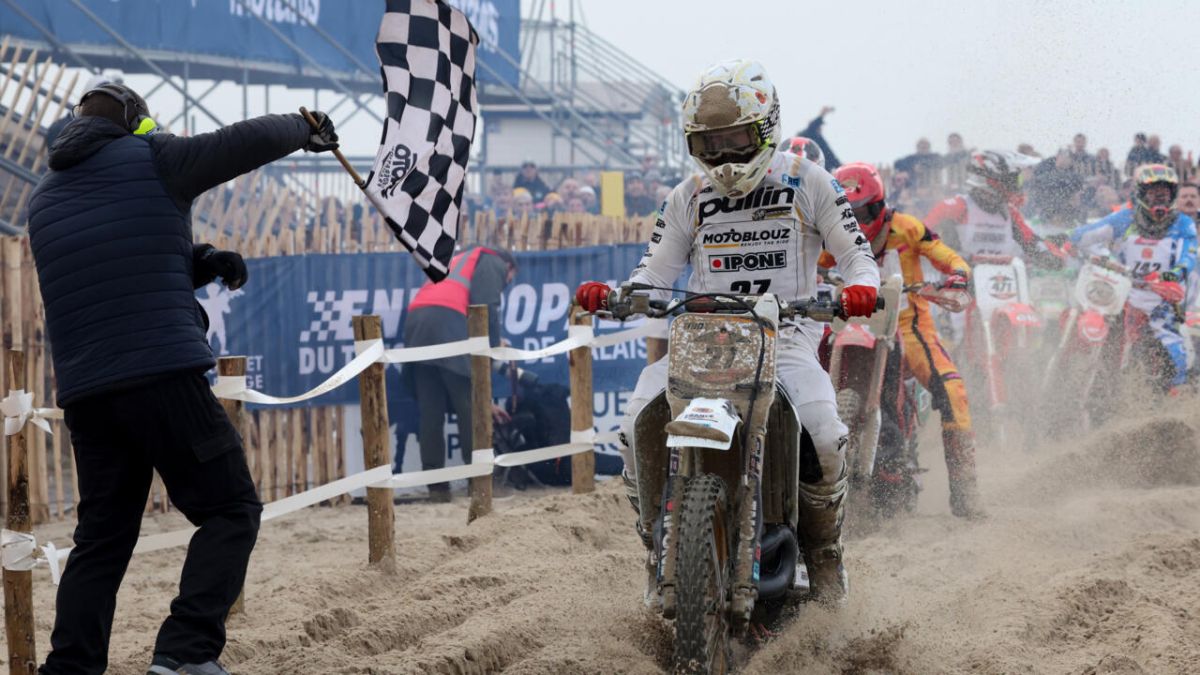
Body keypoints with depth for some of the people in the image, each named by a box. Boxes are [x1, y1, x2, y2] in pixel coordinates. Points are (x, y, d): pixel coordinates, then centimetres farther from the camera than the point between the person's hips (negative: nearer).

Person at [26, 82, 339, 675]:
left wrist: (196, 261, 18)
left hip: (83, 392, 6)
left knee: (102, 534, 12)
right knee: (230, 510, 1)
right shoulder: (150, 159, 2)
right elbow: (250, 142, 2)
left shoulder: (44, 198, 21)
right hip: (163, 375, -6)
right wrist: (306, 128, 21)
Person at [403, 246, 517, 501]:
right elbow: (487, 310, -2)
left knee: (430, 411, 5)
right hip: (446, 321, -7)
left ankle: (436, 486, 2)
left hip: (415, 323, 7)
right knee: (469, 407, 0)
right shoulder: (493, 263, 19)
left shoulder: (458, 264, 40)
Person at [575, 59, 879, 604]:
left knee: (823, 436, -28)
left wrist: (860, 288, -20)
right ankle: (662, 549, -2)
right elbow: (653, 276, 12)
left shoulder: (807, 183, 6)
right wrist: (608, 294, -9)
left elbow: (857, 256, 4)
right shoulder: (688, 199, 13)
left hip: (785, 335, -2)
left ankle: (823, 551, -1)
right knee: (638, 428, -22)